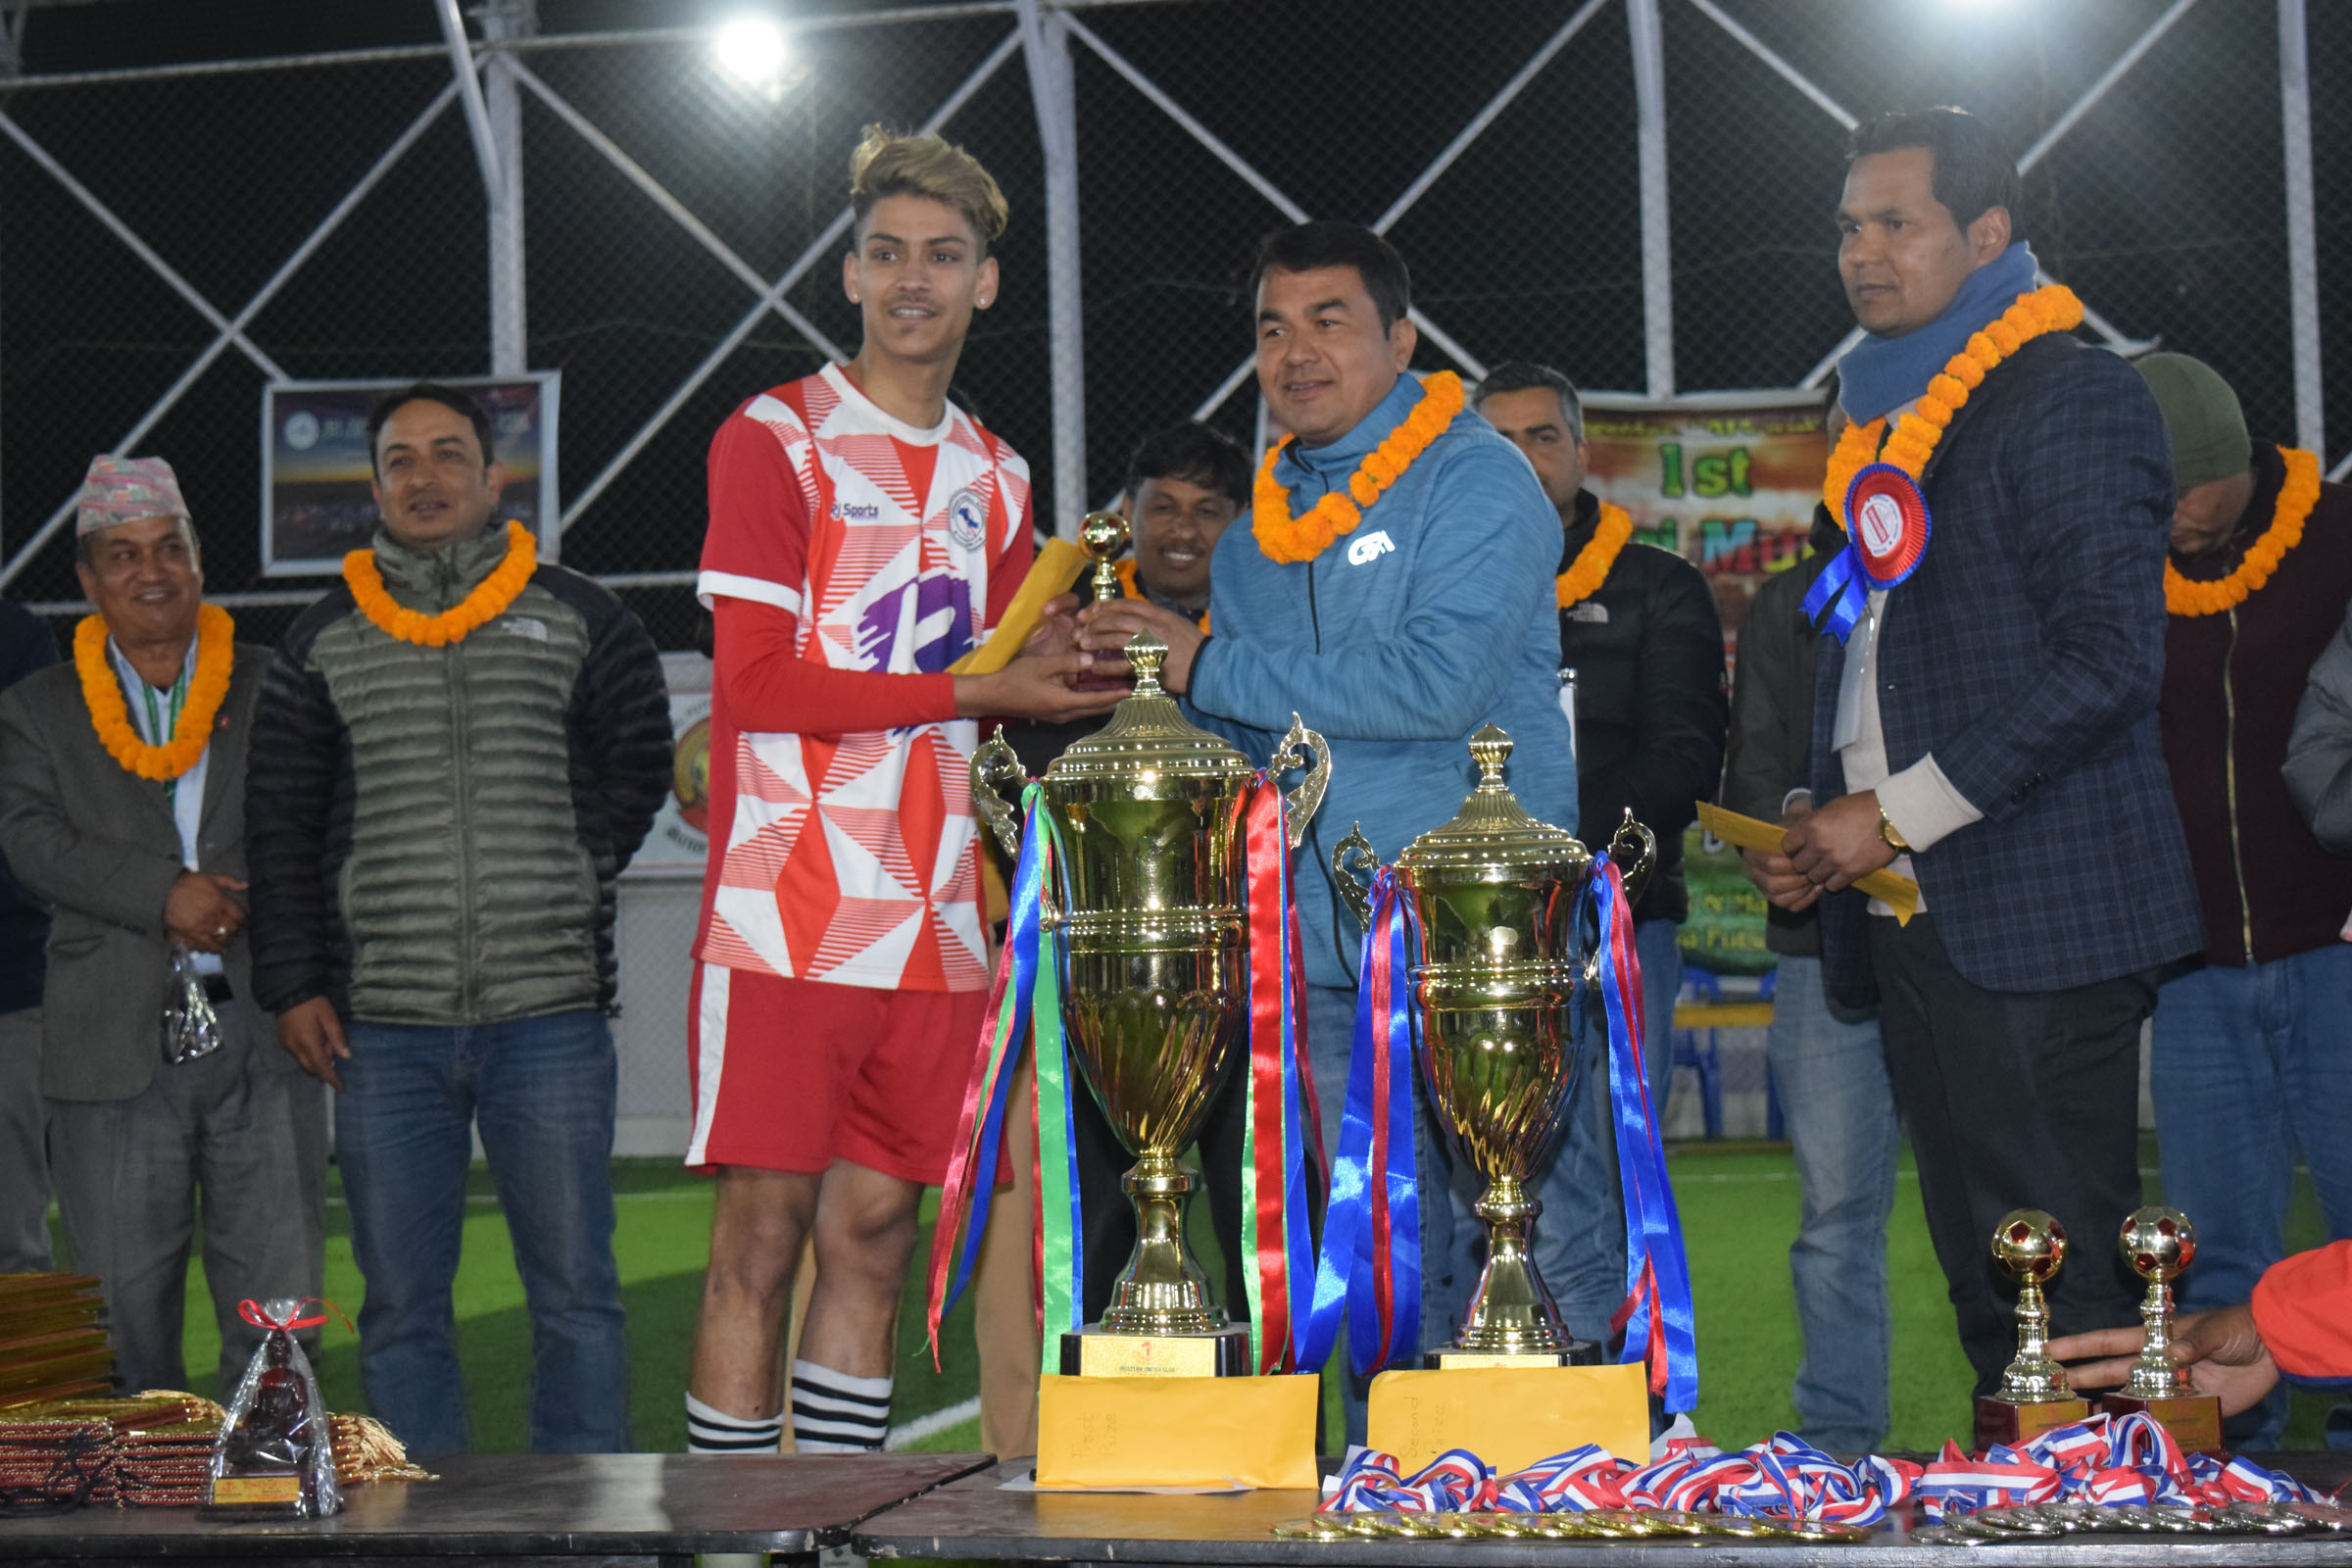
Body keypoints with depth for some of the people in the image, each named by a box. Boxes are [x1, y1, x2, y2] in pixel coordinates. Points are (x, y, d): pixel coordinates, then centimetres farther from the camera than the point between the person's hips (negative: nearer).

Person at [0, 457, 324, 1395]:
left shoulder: (273, 690, 11)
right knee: (125, 1308, 4)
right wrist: (165, 894, -16)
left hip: (262, 1033, 0)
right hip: (115, 1045, 0)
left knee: (280, 1301, 1)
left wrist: (234, 903, -14)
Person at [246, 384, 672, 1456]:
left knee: (574, 1293, 1)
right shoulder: (324, 641, 11)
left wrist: (557, 888, 6)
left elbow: (637, 769, 13)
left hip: (547, 1014, -1)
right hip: (383, 1026, 1)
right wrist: (293, 984, 4)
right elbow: (281, 823, 12)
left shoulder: (576, 618, 8)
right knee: (400, 1307, 4)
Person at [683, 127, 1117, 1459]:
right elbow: (757, 684, -10)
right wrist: (979, 689, -11)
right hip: (786, 911, -5)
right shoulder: (774, 439, -1)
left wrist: (1070, 679, -3)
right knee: (765, 1233, -4)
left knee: (875, 1235, 7)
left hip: (934, 922, 5)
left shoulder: (995, 477, 17)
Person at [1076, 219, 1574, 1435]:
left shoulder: (1476, 481, -4)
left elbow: (1440, 684, -20)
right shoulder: (1260, 528, 17)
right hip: (1326, 940, 6)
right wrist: (1154, 676, 1)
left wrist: (1216, 668, -15)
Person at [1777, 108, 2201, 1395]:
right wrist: (1827, 822, 9)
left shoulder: (2070, 396, -6)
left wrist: (1899, 815, -14)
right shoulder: (1886, 423, 20)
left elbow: (2109, 657, -15)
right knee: (1982, 1279, 9)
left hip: (2037, 917, -8)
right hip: (1913, 914, 8)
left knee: (2067, 1284, -8)